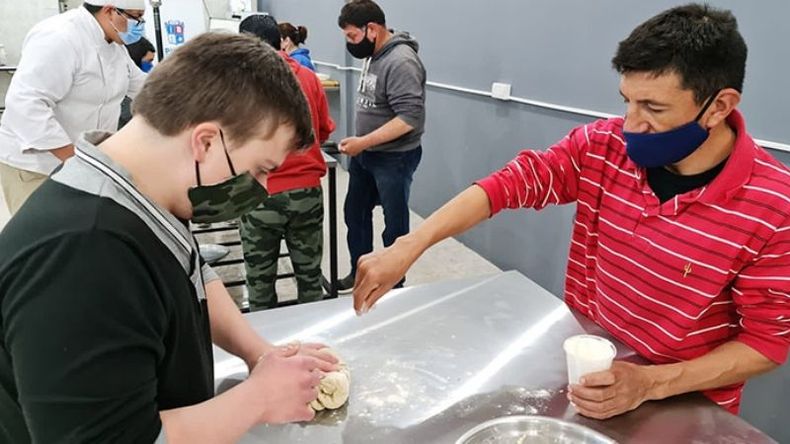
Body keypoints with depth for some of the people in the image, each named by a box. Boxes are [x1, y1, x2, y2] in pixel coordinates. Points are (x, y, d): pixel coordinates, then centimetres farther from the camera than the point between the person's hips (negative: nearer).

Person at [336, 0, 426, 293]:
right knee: (355, 213, 17)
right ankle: (359, 272, 34)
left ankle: (393, 284, 23)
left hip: (394, 158, -9)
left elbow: (409, 118, -27)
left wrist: (362, 142, -26)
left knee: (394, 223, 6)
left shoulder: (401, 61, -21)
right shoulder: (373, 55, 6)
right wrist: (360, 146, 9)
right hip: (365, 154, 9)